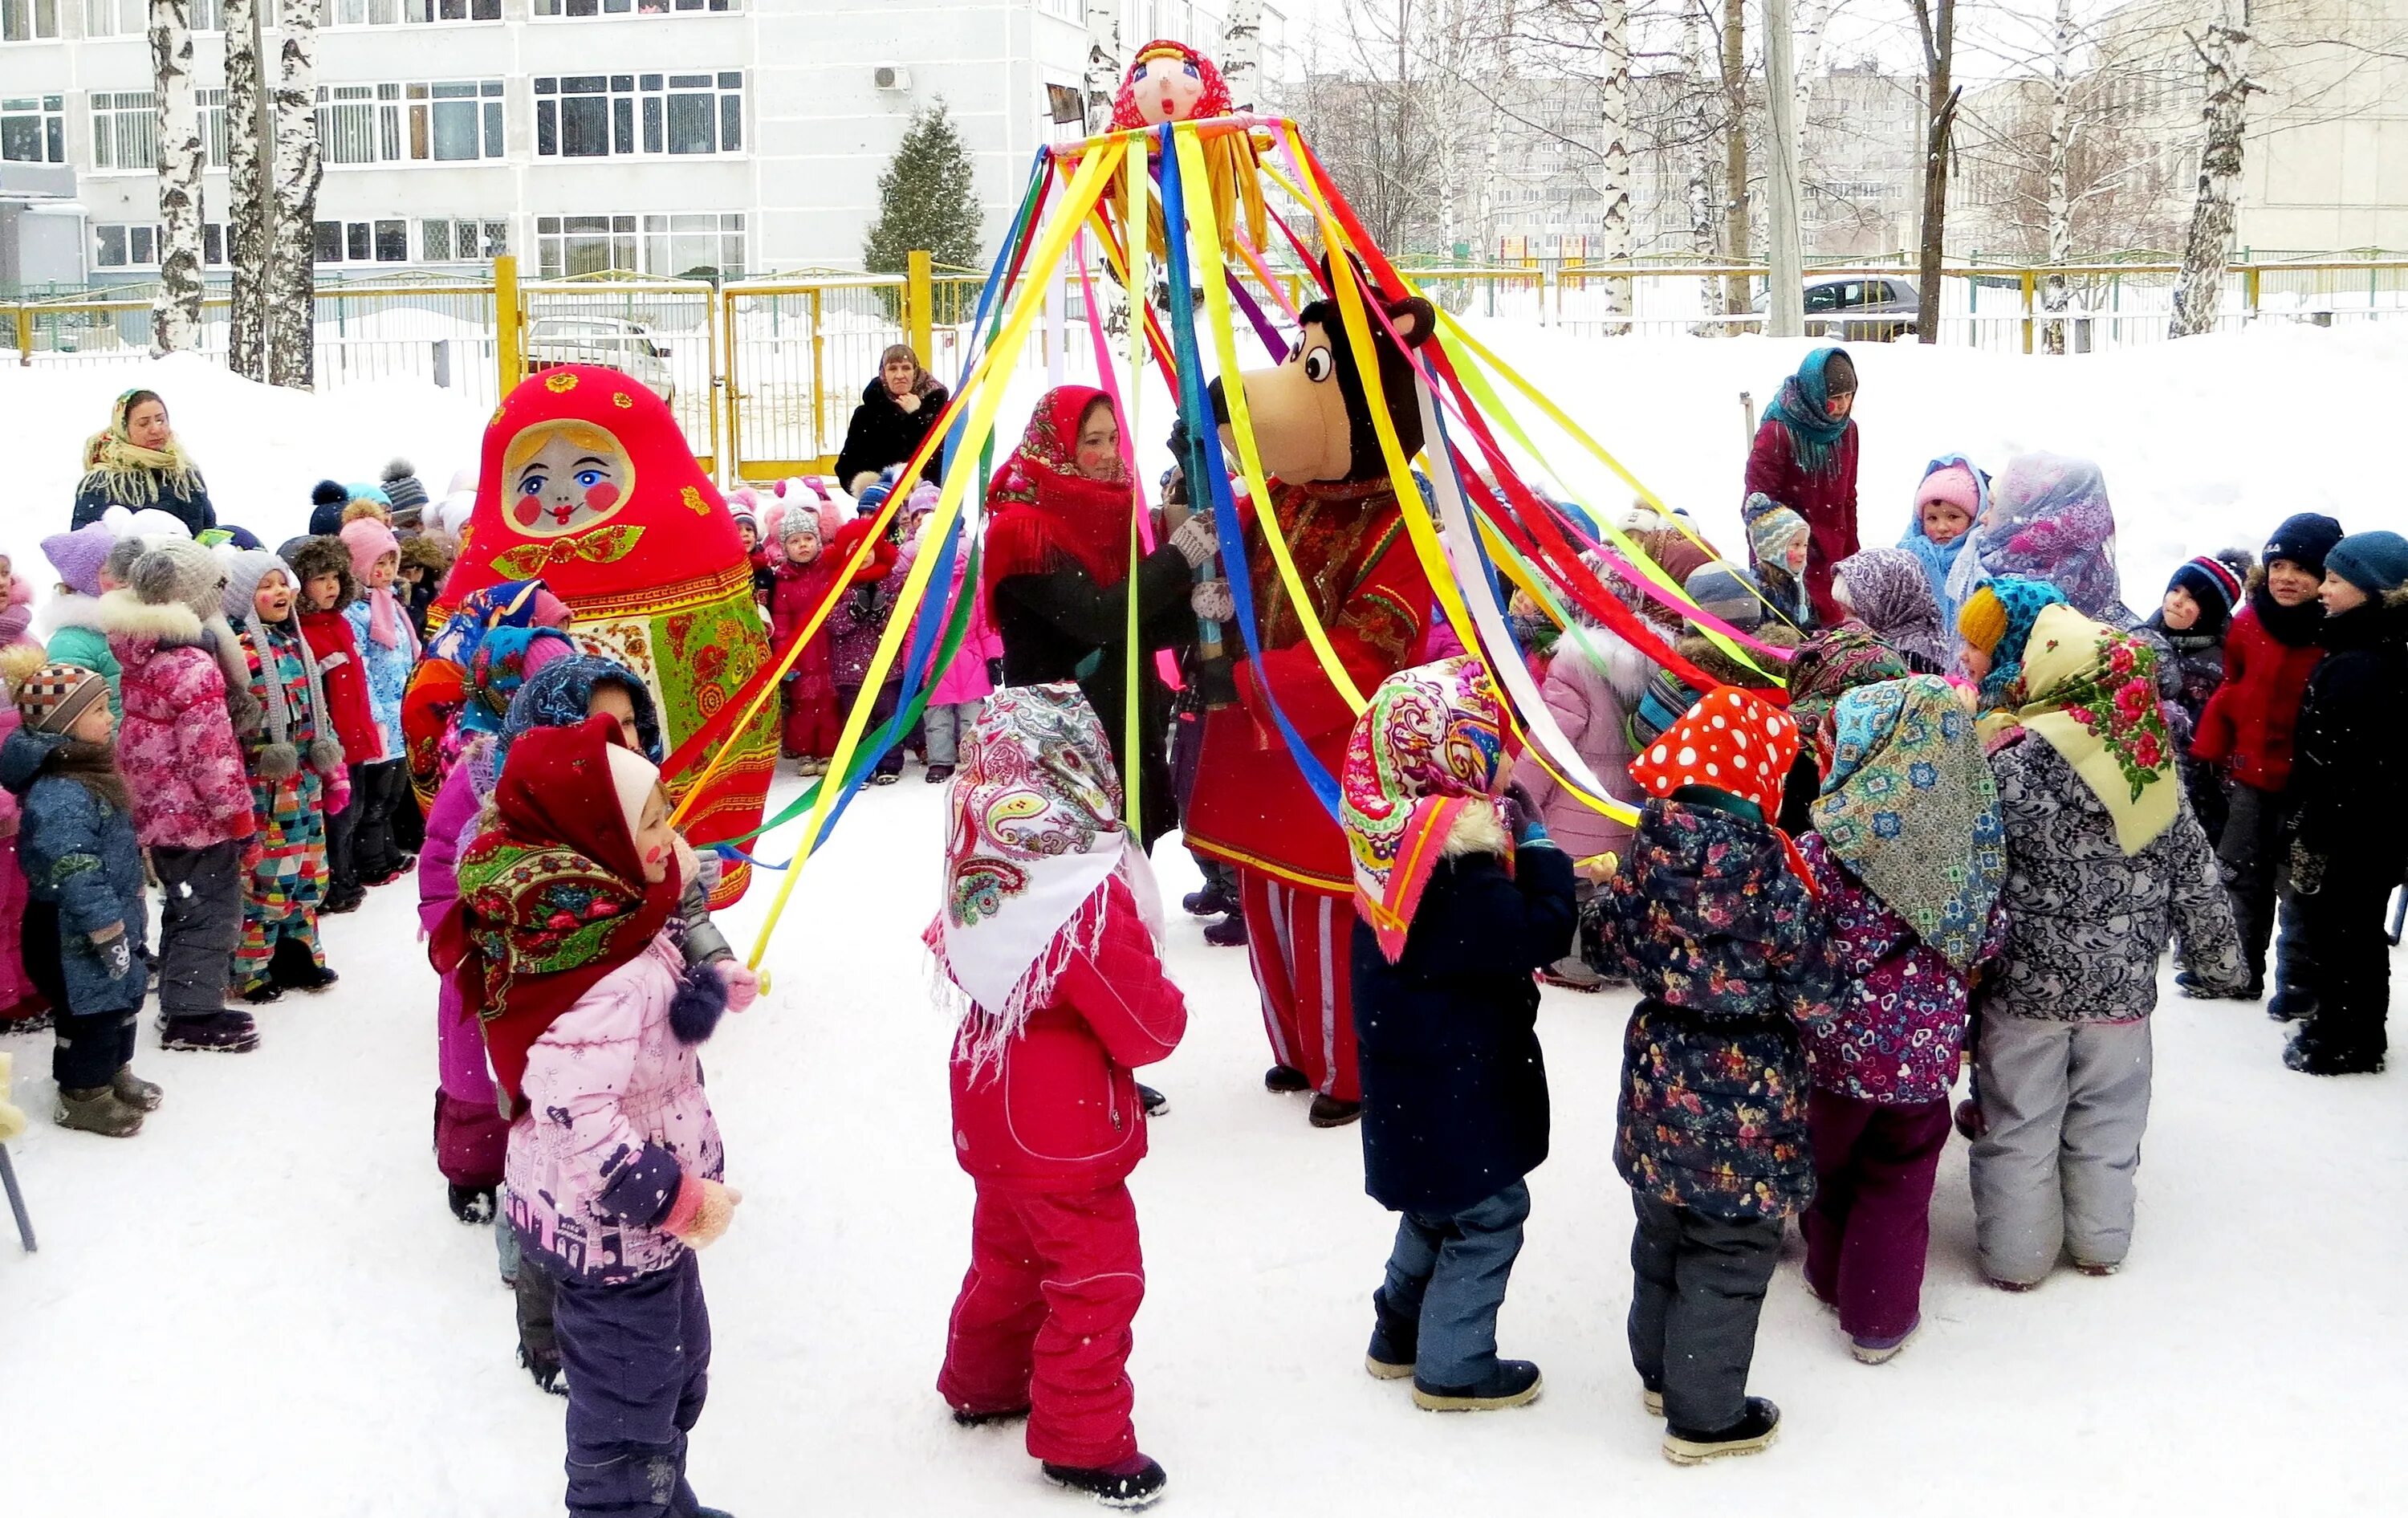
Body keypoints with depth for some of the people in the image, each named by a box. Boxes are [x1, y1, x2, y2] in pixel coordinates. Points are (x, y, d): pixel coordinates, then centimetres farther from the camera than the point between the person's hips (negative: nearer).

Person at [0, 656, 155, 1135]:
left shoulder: (87, 772, 6)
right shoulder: (59, 795, -28)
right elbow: (75, 875, -29)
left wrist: (128, 915, 24)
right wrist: (108, 931, -25)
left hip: (114, 919, 10)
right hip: (76, 934, -10)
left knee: (121, 999, 22)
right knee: (91, 1009, 4)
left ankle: (113, 1072, 40)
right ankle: (83, 1096, 21)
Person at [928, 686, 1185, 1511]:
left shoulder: (977, 874, -7)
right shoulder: (1092, 900, -28)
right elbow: (1148, 1030, -21)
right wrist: (1169, 1001, -2)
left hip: (991, 1117, 8)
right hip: (1069, 1134, -8)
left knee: (1007, 1252, 26)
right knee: (1097, 1278, 6)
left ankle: (982, 1382, 44)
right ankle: (1083, 1441, 15)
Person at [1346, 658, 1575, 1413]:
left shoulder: (1394, 830, 0)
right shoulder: (1458, 866, -30)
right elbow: (1541, 933, -28)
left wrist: (1518, 844, -2)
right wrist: (1540, 847, -16)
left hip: (1413, 1072, 10)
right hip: (1461, 1078, -10)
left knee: (1437, 1203, 26)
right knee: (1489, 1213, 5)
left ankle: (1400, 1332, 39)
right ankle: (1453, 1366, 16)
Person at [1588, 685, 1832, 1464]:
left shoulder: (1651, 846, -6)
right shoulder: (1767, 864, -22)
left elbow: (1607, 940, 5)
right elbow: (1809, 984, -17)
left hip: (1661, 1077, 6)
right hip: (1744, 1093, -6)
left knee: (1662, 1234, 23)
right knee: (1729, 1253, 8)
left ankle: (1662, 1371, 41)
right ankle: (1705, 1416, 17)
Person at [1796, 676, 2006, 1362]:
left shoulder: (1829, 848, -22)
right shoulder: (1968, 836, -8)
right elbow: (1986, 938, 2)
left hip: (1839, 1046, -2)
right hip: (1928, 1047, 3)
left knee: (1829, 1164, 22)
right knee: (1899, 1183, 17)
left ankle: (1832, 1275, 42)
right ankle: (1880, 1316, 25)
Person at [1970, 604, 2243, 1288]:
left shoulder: (2017, 763, -18)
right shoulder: (2156, 768, -4)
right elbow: (2197, 881, 4)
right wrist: (2219, 956, 18)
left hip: (2026, 982, -4)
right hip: (2122, 985, 4)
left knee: (2019, 1123, 11)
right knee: (2106, 1119, 19)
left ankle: (2016, 1256, 21)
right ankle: (2101, 1242, 33)